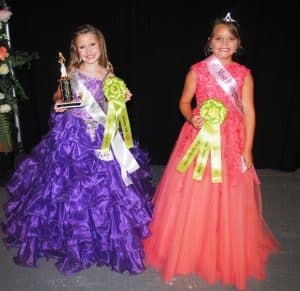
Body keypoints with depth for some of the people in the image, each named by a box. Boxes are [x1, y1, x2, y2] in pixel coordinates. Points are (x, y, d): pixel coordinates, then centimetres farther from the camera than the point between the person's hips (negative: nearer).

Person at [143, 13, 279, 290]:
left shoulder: (244, 74, 2)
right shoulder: (197, 70, -1)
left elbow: (248, 112, 1)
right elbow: (184, 102, 7)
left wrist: (247, 149, -3)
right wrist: (191, 118, -15)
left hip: (231, 142, 1)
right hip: (199, 139, 0)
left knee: (228, 200, 9)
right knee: (192, 198, 6)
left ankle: (226, 256, 31)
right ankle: (188, 250, 28)